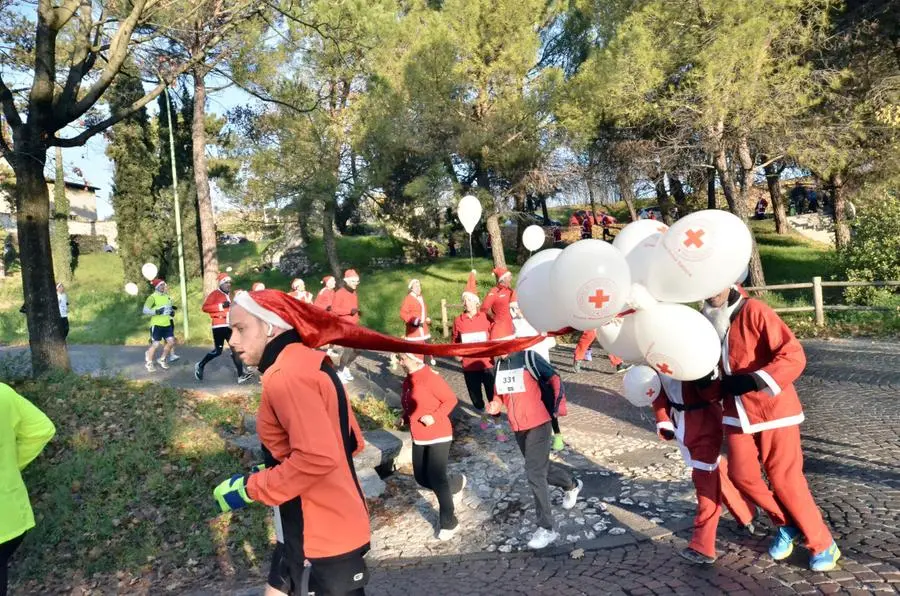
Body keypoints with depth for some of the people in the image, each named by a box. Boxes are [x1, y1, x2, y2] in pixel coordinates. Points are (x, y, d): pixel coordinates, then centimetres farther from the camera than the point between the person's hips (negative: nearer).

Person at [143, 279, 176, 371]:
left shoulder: (167, 297, 12)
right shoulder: (152, 297, -10)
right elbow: (145, 310, -17)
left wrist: (172, 312, 6)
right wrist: (157, 311, -27)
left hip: (167, 324, 6)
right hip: (157, 324, -6)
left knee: (171, 342, 2)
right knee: (155, 344, -4)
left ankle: (162, 360, 22)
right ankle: (148, 363, 15)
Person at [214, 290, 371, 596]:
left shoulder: (287, 375, -22)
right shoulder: (307, 363, 7)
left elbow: (317, 457, -30)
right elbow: (351, 441, 11)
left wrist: (248, 488, -18)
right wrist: (272, 468, 12)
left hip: (321, 532, -9)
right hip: (321, 523, 9)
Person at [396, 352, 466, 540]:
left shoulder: (430, 377, -19)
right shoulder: (408, 380, 6)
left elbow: (451, 399, -16)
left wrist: (434, 417, -26)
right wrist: (405, 418, 2)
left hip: (438, 436, -8)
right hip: (419, 438, 8)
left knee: (436, 479, -7)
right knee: (422, 478, 11)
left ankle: (449, 522, 10)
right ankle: (456, 482, 39)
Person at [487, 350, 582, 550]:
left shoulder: (529, 358, -14)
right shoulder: (499, 365, 5)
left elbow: (554, 380, -11)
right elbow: (499, 394, 15)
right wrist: (494, 405, -5)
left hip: (538, 424, -7)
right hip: (517, 427, 7)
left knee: (535, 474, -9)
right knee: (540, 467, 22)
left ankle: (546, 528, 1)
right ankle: (571, 485, 51)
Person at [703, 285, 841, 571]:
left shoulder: (754, 311, -17)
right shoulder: (706, 319, 2)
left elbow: (794, 355, -22)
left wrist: (754, 380, -31)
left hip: (773, 408, -5)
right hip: (737, 412, 6)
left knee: (784, 479, 1)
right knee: (741, 474, 3)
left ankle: (822, 544, 22)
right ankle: (787, 525, 27)